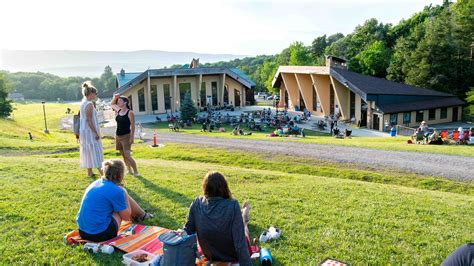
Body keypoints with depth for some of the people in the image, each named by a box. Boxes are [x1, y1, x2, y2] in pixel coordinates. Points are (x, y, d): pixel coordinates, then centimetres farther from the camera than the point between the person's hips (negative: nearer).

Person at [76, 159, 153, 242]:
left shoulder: (96, 183, 6)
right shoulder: (116, 191, -16)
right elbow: (126, 217, -3)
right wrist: (124, 193, 3)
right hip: (101, 234, -7)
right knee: (125, 197, 5)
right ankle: (141, 215, 28)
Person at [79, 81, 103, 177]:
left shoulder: (83, 103, 10)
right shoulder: (89, 104, -18)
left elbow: (83, 118, 14)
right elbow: (89, 120, -21)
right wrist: (96, 133, -18)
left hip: (84, 130, 9)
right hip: (90, 131, -9)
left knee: (88, 150, 13)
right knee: (95, 150, -5)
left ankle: (90, 171, 21)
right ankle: (101, 171, -1)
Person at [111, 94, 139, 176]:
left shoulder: (130, 113, -12)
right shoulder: (118, 111, 7)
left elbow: (133, 126, -13)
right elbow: (112, 104, 27)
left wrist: (132, 137, -17)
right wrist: (115, 97, 7)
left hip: (126, 136, -7)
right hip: (118, 136, 7)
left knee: (127, 155, -13)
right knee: (123, 155, 12)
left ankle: (136, 172, -3)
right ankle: (129, 170, 24)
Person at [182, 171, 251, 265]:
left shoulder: (197, 203, -19)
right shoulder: (232, 206, -29)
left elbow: (187, 231, -9)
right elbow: (240, 243, -28)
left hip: (210, 256, 3)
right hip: (233, 256, -3)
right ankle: (243, 220, 58)